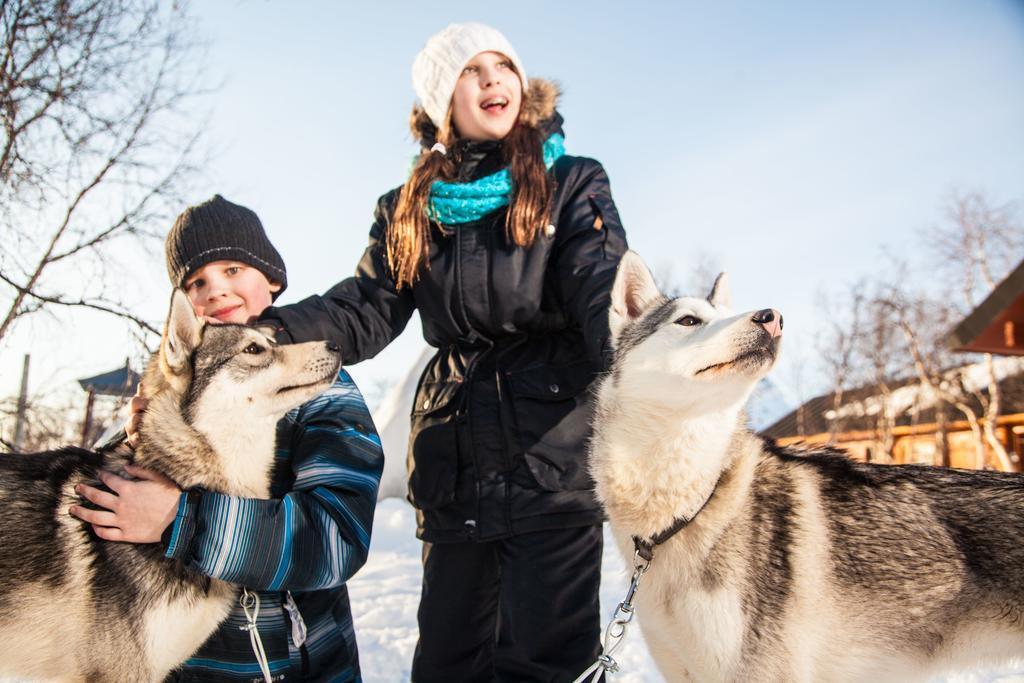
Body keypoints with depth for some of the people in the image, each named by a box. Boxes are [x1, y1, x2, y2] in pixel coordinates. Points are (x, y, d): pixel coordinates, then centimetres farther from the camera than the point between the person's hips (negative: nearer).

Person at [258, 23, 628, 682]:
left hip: (554, 457, -3)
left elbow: (603, 294, -9)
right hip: (454, 471, 4)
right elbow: (363, 312, 4)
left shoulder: (572, 184, 5)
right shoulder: (408, 213, 13)